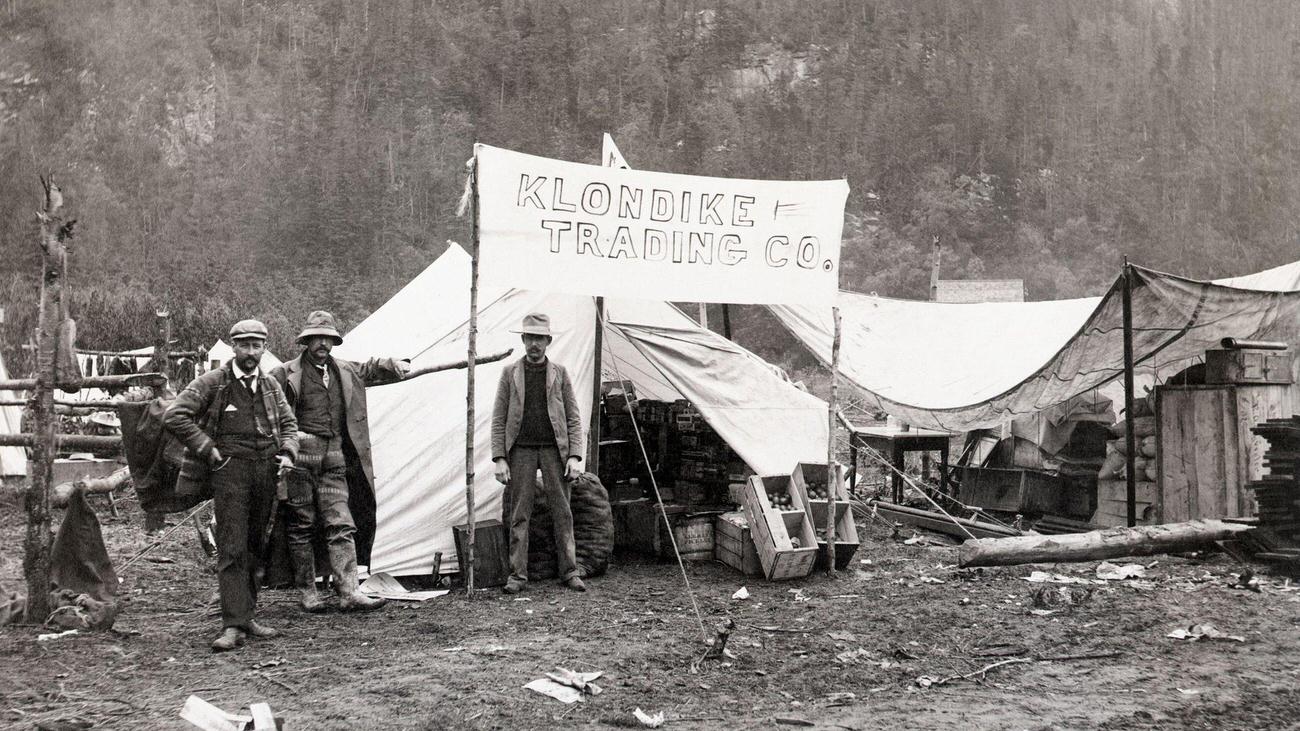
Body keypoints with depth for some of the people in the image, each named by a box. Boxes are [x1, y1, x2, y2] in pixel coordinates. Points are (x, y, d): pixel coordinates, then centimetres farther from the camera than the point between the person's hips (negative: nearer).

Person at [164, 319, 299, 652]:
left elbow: (288, 423, 23)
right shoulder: (213, 382, -4)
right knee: (232, 549, -10)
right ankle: (233, 626, -12)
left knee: (255, 547, 12)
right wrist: (207, 449, -10)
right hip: (230, 471, -6)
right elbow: (174, 416, -8)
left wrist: (287, 453, 5)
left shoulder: (270, 385, 12)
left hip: (265, 472, 6)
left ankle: (246, 616, 22)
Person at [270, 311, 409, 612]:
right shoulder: (287, 374, -1)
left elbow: (372, 368, 32)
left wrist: (395, 365, 15)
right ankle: (307, 592, 13)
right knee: (301, 526, 4)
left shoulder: (345, 371, 15)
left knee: (341, 526, -3)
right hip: (299, 456, -4)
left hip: (334, 459, 4)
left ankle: (349, 592, -6)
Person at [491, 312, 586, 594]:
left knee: (562, 512, 1)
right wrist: (499, 459, -4)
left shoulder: (559, 372, 7)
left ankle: (569, 572, 8)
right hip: (521, 450, 0)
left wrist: (574, 455, -4)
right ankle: (517, 574, 6)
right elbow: (498, 419, 4)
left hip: (553, 449, 0)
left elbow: (573, 418, 6)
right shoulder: (510, 372, 5)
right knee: (519, 515, 0)